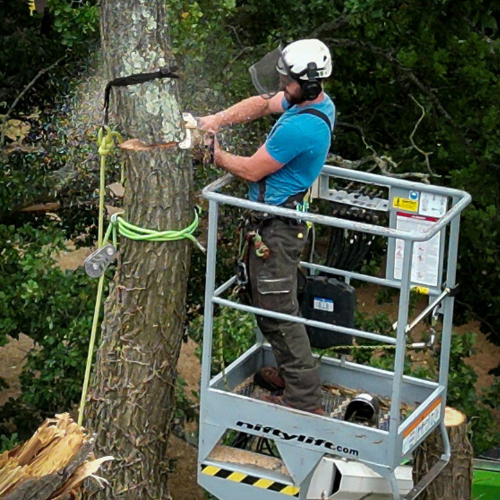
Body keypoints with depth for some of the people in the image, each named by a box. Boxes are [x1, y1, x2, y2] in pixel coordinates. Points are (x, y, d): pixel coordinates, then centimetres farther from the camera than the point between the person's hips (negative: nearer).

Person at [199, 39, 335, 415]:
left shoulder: (300, 128, -29)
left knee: (277, 313, -3)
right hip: (285, 219, 10)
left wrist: (216, 155, 0)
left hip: (277, 228, -10)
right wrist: (219, 119, 2)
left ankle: (305, 401, 3)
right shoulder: (318, 101, 2)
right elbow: (262, 104, 16)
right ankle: (292, 374, 38)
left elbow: (252, 170, -18)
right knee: (276, 306, 24)